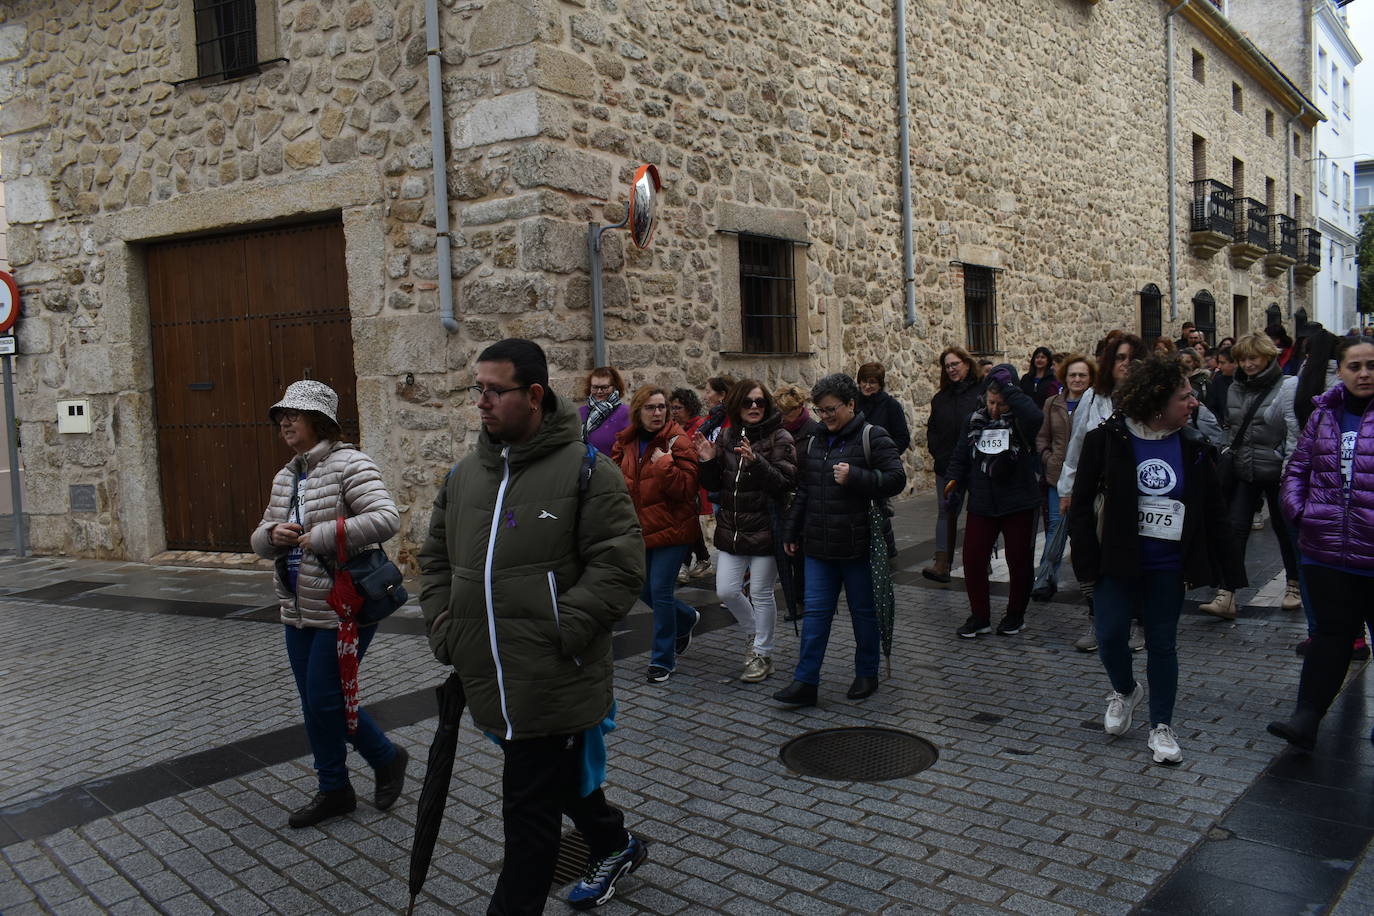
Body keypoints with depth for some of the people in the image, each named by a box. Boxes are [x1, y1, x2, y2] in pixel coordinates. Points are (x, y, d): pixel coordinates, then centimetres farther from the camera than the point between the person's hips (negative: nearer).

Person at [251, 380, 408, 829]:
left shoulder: (349, 464, -14)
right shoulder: (286, 477, 13)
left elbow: (386, 518, -26)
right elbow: (260, 538, 18)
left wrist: (322, 535, -24)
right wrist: (274, 534, -6)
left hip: (344, 607, -8)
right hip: (298, 609, 8)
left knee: (325, 700, -3)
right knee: (314, 703, 13)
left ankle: (387, 758, 21)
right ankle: (333, 790, 28)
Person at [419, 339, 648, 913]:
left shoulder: (584, 469, -10)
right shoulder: (464, 474, 10)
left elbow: (620, 563, -14)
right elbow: (436, 558, 19)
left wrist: (563, 630, -20)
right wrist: (443, 625, 6)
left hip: (553, 681, -7)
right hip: (487, 677, 7)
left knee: (531, 806, 0)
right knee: (562, 779, 25)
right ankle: (615, 846, 48)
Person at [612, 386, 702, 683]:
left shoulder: (678, 442, -12)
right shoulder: (625, 442, 5)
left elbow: (686, 488, -19)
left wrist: (664, 464, -28)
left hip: (671, 528, -6)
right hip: (639, 528, 6)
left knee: (660, 592, -5)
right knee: (645, 590, 14)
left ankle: (663, 661, 9)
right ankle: (687, 619, 43)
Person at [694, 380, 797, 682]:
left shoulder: (779, 438, -7)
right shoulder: (728, 437, 8)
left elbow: (785, 484, -17)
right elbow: (716, 484, 12)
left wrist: (755, 461, -30)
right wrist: (708, 461, -7)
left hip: (765, 529, -5)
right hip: (731, 528, 5)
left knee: (762, 594, 4)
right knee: (727, 591, 6)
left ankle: (763, 654, 22)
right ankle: (756, 634, 33)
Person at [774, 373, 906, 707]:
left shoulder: (872, 437, -6)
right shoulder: (814, 442, 12)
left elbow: (896, 478, -13)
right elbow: (802, 492, 18)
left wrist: (855, 477, -23)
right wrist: (791, 533, 17)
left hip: (858, 547, -5)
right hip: (818, 547, 5)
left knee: (864, 612, 10)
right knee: (815, 613, 4)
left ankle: (867, 674, 26)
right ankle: (805, 682, 6)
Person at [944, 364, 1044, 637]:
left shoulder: (1020, 422, -8)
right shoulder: (974, 421, 4)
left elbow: (1035, 417, -33)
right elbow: (961, 455, 14)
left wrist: (1009, 388, -27)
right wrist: (955, 478, -3)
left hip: (1019, 505, -3)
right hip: (981, 504, 3)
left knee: (1019, 561, 9)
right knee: (972, 560, 1)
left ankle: (1015, 615, 28)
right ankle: (979, 616, 16)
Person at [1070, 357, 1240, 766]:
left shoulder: (1194, 446, -1)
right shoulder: (1108, 440, -9)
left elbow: (1213, 510, 6)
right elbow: (1081, 502, -4)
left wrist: (1226, 566, 5)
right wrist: (1088, 561, -8)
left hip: (1168, 567, 2)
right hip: (1118, 562, -2)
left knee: (1162, 644, 9)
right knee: (1110, 636, -2)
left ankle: (1161, 727, 23)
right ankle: (1124, 691, 30)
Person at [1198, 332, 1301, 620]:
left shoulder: (1288, 385, -8)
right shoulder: (1235, 388, 9)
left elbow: (1295, 431, -12)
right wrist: (1225, 461, 13)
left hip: (1275, 470, -4)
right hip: (1243, 471, 4)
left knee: (1283, 527, 11)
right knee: (1235, 528, -4)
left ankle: (1294, 585, 32)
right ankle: (1226, 597, -6)